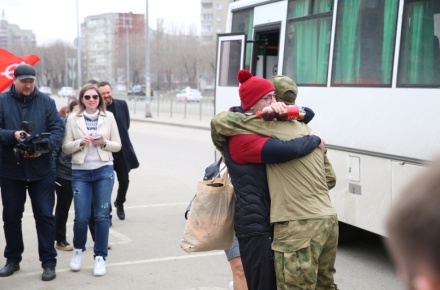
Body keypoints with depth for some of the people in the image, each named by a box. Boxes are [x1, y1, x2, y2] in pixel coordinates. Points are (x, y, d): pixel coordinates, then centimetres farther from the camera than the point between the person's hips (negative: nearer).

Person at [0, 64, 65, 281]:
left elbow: (58, 128, -5)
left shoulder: (46, 101, 1)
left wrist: (44, 147, -21)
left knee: (45, 216, 1)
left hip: (42, 170, -1)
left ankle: (49, 262, 11)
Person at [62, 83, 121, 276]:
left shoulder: (108, 117, 4)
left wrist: (104, 143, -12)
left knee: (102, 216, 1)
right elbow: (66, 147, 2)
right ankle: (78, 250, 25)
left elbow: (117, 145, 7)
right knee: (81, 217, -3)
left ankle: (100, 257, 12)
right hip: (80, 172, 0)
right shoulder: (73, 119, 3)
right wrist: (81, 142, -15)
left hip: (104, 170, 0)